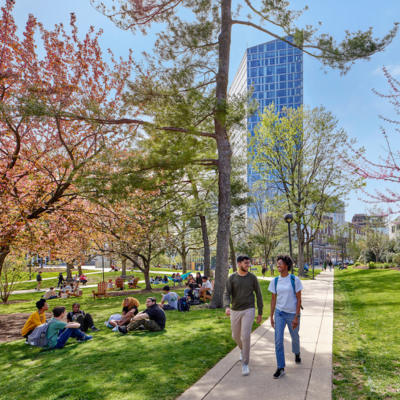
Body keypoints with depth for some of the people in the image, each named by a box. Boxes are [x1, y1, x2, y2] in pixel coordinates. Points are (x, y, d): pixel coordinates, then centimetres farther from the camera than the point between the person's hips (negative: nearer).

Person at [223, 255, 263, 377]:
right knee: (235, 336, 15)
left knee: (245, 336, -11)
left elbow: (258, 295, 4)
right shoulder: (232, 278, -2)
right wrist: (227, 306, -26)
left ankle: (245, 364, 1)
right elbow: (227, 294, -7)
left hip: (248, 310, -2)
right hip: (235, 311, 2)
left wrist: (260, 312, 4)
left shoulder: (252, 277, -2)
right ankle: (243, 350, 47)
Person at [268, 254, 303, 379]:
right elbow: (273, 299, 6)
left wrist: (297, 317, -10)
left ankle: (297, 354, 48)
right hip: (279, 313, 2)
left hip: (292, 314, -2)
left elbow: (299, 299, -7)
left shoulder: (295, 280, -10)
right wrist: (271, 316, 4)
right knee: (278, 341, -4)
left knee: (295, 338, 17)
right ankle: (280, 368, 6)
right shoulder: (275, 281, 0)